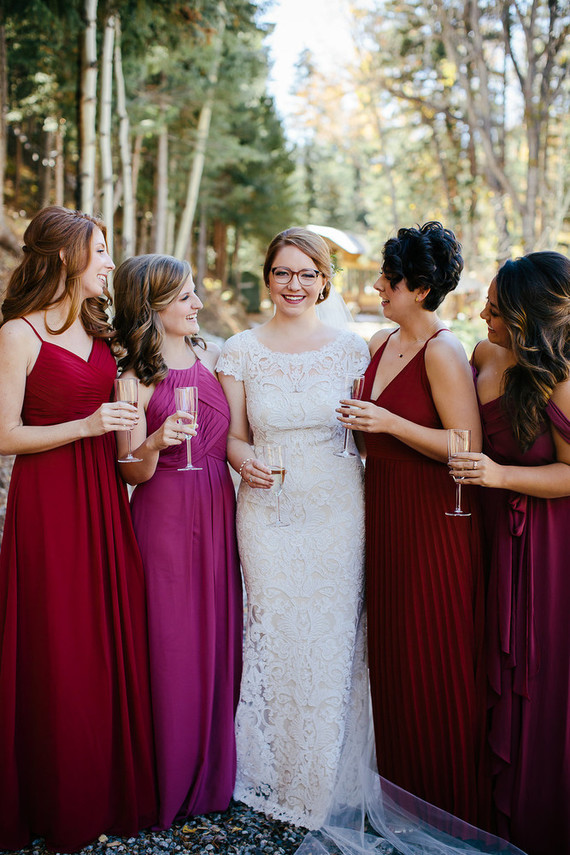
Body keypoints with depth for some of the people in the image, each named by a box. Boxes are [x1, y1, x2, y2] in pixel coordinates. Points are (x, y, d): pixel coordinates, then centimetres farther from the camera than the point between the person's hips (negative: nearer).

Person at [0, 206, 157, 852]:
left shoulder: (95, 327, 13)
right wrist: (86, 425, -19)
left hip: (103, 500, 7)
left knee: (110, 640, 10)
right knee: (58, 656, 3)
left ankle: (113, 789, 26)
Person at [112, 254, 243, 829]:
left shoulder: (210, 355, 8)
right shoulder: (136, 378, -8)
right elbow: (133, 474, -10)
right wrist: (156, 443, -28)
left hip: (218, 510, 5)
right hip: (166, 516, -5)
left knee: (219, 636, 11)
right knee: (174, 645, 2)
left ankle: (216, 772, 29)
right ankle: (173, 782, 22)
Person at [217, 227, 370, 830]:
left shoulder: (351, 349, 4)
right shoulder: (240, 350, 3)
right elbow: (233, 434, 5)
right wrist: (244, 459, -13)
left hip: (338, 512, 0)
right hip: (269, 511, 0)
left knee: (332, 637, 5)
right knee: (276, 635, 3)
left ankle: (326, 776, 25)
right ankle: (276, 770, 25)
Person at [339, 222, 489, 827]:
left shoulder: (442, 352, -16)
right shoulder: (379, 344, 9)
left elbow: (466, 447, -21)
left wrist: (388, 423, -24)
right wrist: (353, 420, 4)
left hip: (434, 520, -8)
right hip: (384, 514, 8)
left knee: (434, 663, 4)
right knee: (390, 652, 16)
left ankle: (448, 804, 24)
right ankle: (400, 782, 34)